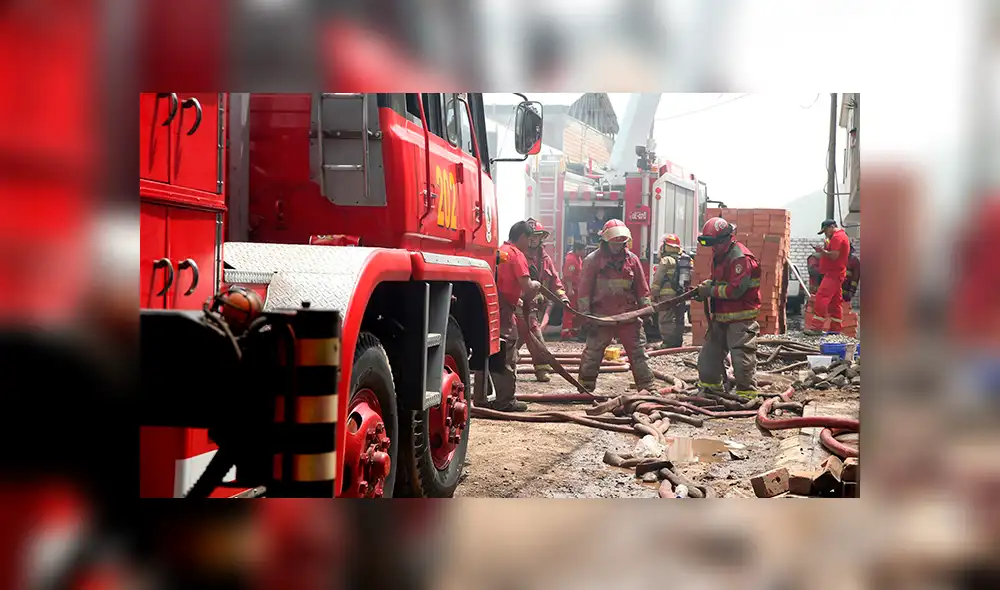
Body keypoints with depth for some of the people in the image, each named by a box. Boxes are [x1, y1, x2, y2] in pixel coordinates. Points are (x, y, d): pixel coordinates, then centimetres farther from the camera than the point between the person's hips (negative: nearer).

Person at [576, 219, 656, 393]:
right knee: (592, 354, 3)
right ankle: (584, 389, 14)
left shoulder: (632, 259, 6)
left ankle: (647, 388, 12)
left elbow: (641, 287, 11)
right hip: (602, 316, -2)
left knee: (638, 352, 5)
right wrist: (585, 313, -8)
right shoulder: (593, 260, -3)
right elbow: (585, 289, -4)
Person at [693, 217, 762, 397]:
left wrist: (710, 291, -15)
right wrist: (704, 286, 4)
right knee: (709, 353, 14)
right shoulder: (719, 255, 13)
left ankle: (746, 394, 1)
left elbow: (735, 290, -24)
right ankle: (710, 387, 27)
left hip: (740, 319, -10)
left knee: (742, 358, -8)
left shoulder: (741, 258, -19)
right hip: (721, 316, 10)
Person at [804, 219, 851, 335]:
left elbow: (834, 256, -21)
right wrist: (824, 251, 10)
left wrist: (822, 251, -9)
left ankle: (816, 327, -23)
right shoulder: (842, 236, 23)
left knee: (821, 297, -17)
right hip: (836, 274, 11)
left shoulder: (837, 237, -11)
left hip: (833, 274, -11)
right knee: (835, 301, 11)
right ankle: (836, 328, 14)